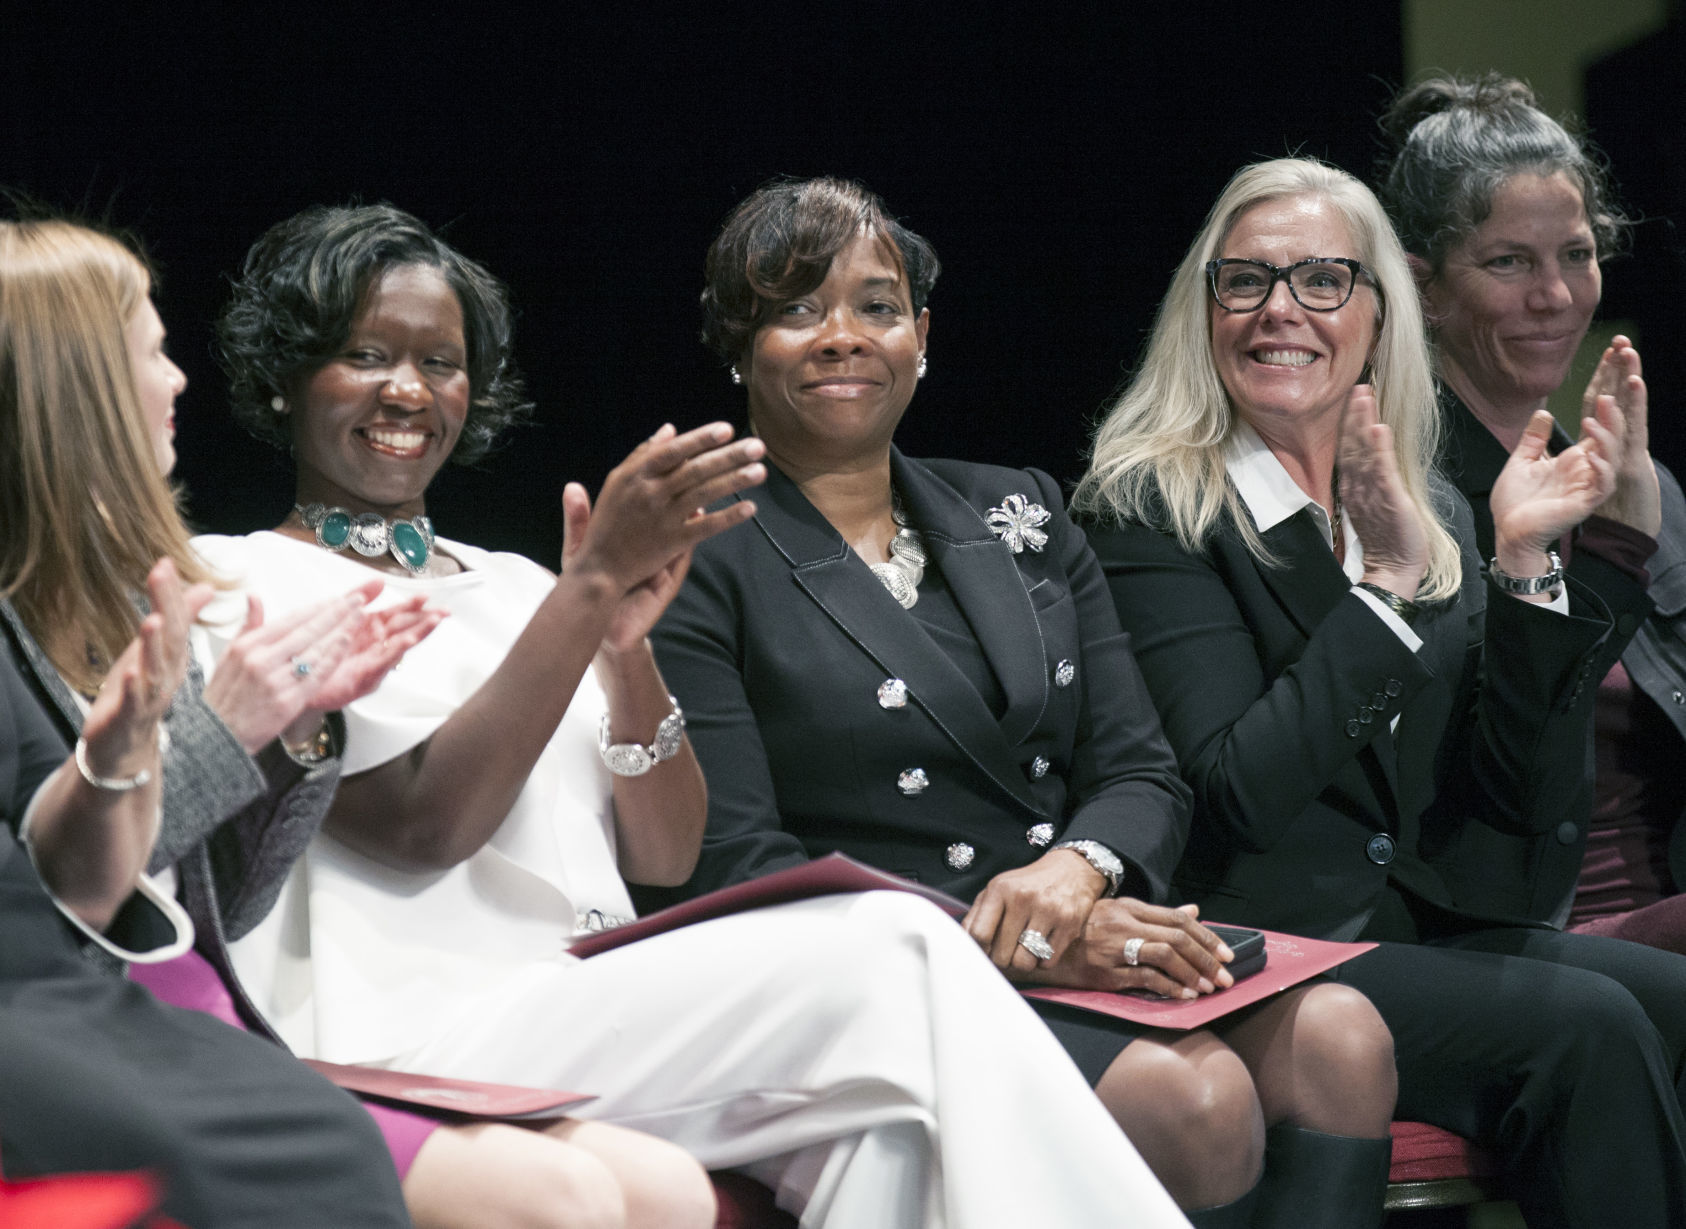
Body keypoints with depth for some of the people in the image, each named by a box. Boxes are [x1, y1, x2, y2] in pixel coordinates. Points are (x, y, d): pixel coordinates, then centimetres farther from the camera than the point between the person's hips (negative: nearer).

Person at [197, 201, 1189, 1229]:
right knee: (894, 955, -25)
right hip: (411, 1043, -6)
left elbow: (666, 858, 15)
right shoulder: (238, 582, 6)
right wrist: (595, 583, -11)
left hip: (607, 1011, 6)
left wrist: (624, 639, -2)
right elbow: (423, 822, -10)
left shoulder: (515, 587, 24)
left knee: (888, 1121, -29)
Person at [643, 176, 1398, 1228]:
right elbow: (731, 869, -8)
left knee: (1338, 1037, -25)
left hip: (1082, 966, 6)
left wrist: (1079, 867, -12)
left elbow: (1143, 776, 14)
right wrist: (1003, 940, -18)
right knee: (1191, 1094, -31)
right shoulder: (702, 561, 1)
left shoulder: (1020, 517, 19)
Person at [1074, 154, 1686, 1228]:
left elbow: (1525, 798, 5)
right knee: (1585, 1025, -25)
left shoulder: (1435, 516, 13)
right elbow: (1240, 794, -16)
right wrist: (1385, 582, -17)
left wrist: (1524, 563, -6)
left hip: (1422, 929, 6)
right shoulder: (1147, 508, -4)